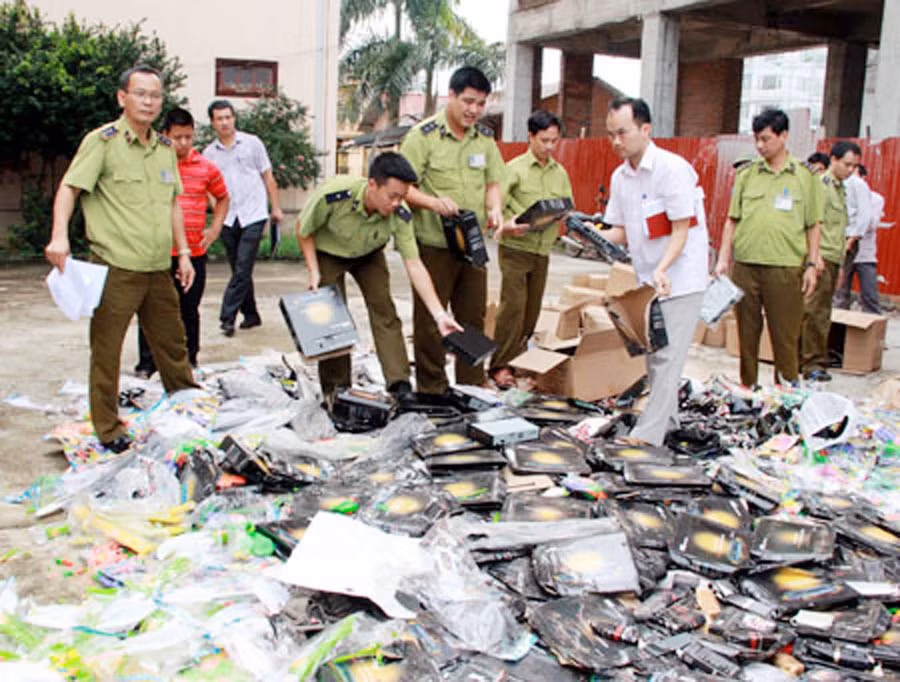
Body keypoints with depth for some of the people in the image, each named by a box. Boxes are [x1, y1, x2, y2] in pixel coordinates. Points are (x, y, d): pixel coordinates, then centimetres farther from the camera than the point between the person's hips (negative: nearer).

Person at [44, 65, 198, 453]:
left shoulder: (165, 148, 14)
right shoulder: (102, 141, -5)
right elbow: (68, 188, -11)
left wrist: (183, 252, 16)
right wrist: (59, 236, -26)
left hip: (158, 270, 6)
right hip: (115, 268, -6)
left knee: (173, 344, 16)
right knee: (106, 352, 3)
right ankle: (109, 432, 15)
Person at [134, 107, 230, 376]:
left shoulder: (206, 167, 6)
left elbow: (222, 198, 21)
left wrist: (215, 228, 10)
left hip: (194, 253, 2)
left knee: (189, 311, 11)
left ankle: (189, 363, 24)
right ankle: (146, 365, 15)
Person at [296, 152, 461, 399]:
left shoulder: (400, 215, -29)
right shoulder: (332, 196, -38)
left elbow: (414, 265, -28)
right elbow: (303, 230, -18)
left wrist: (439, 314, -33)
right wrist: (314, 272, -21)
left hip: (369, 255, 2)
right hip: (328, 253, -2)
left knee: (384, 312, -10)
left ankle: (401, 387, -9)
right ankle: (335, 391, 7)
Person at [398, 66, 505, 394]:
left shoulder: (485, 137, 10)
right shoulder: (423, 135, -8)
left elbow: (493, 182, 15)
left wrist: (494, 209, -6)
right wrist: (433, 202, -27)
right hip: (433, 244, -5)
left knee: (474, 316, 12)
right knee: (430, 319, 3)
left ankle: (473, 387, 24)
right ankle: (431, 390, 15)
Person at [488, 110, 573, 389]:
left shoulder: (560, 172, 12)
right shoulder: (515, 168, -3)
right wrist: (506, 225, -29)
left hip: (543, 249, 5)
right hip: (515, 247, -5)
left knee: (532, 308, 8)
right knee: (513, 305, -9)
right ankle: (500, 366, -2)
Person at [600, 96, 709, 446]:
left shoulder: (672, 169, -15)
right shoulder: (620, 177, 7)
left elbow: (680, 231, -17)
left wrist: (662, 270, -32)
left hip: (680, 280, -7)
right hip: (646, 281, 7)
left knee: (666, 360, -9)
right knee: (652, 359, 12)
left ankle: (646, 438, -8)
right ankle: (665, 417, 26)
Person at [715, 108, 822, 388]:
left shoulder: (805, 176, 5)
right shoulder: (746, 174, 8)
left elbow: (813, 226, 7)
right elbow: (732, 220, 10)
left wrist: (812, 265, 2)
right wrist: (723, 259, 3)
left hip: (785, 268, -2)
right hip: (745, 266, 2)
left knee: (786, 336, 1)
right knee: (747, 333, 9)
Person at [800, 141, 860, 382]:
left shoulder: (840, 188, 21)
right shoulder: (821, 184, -7)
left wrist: (840, 263, 23)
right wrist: (817, 256, -22)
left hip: (833, 259, 9)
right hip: (821, 257, -9)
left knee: (821, 313, 9)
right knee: (815, 312, -8)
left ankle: (804, 359, 13)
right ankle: (813, 364, -4)